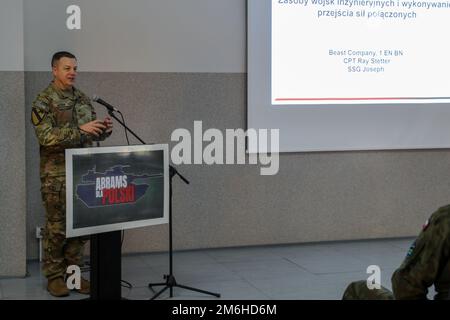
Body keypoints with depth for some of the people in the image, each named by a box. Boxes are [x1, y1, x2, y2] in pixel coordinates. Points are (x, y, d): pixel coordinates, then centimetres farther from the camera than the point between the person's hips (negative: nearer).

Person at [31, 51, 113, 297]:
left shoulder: (83, 99, 12)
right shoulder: (43, 101, -8)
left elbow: (92, 134, 15)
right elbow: (46, 137, -18)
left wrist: (104, 130, -8)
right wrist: (79, 130, -26)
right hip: (57, 176, -6)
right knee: (56, 228, 1)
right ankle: (54, 276, 12)